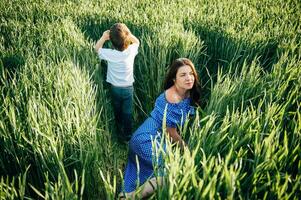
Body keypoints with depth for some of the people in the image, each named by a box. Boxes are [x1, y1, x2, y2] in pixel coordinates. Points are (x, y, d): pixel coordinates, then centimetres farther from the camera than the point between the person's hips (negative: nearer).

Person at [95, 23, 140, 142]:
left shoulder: (110, 54, -23)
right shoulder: (131, 51, -19)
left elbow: (97, 48, -2)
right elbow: (137, 41, 5)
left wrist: (103, 37, -6)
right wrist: (127, 34, -7)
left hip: (115, 88, 0)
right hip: (128, 88, 0)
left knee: (117, 112, 20)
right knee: (127, 113, 13)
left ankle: (120, 134, 37)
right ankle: (127, 135, 25)